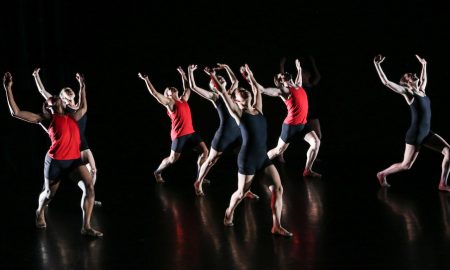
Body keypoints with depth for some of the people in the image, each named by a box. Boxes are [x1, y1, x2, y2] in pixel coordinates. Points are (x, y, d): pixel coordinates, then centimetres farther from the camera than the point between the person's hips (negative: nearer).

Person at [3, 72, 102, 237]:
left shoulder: (71, 117, 19)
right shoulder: (47, 118, 4)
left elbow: (83, 108, 41)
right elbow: (16, 113, -1)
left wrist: (82, 86, 42)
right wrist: (8, 89, -5)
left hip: (74, 158, 4)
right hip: (56, 160, -4)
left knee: (90, 186, -16)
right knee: (49, 193, 12)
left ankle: (86, 227, -13)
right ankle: (40, 212, 49)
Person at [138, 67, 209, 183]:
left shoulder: (183, 100, 15)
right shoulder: (170, 103, -4)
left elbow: (187, 88, 32)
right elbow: (154, 93, -13)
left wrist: (183, 75, 33)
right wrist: (146, 80, -19)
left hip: (190, 132, 7)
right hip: (179, 134, -7)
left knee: (204, 151, -2)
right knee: (173, 158, 0)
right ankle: (157, 172, 26)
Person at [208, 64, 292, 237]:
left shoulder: (257, 110, 11)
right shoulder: (238, 113, -3)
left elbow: (257, 90, 25)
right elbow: (223, 93, -4)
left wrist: (250, 75, 33)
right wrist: (213, 76, 2)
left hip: (263, 157, 5)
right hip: (248, 159, -5)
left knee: (278, 187, -5)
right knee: (241, 192, 9)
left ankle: (276, 226, 1)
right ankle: (229, 213, 40)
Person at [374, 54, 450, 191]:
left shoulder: (421, 90, 13)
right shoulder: (407, 92, -6)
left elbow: (424, 79, 37)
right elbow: (386, 82, -11)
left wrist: (424, 64, 41)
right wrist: (377, 64, -13)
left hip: (426, 133, 7)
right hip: (415, 134, -7)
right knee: (406, 165, 3)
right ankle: (382, 174, 27)